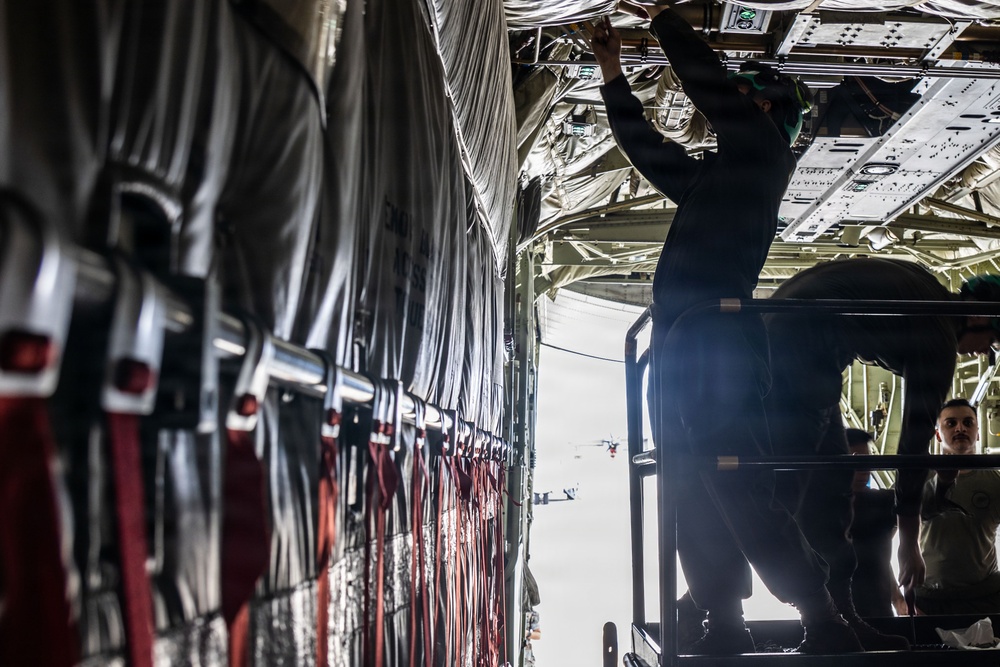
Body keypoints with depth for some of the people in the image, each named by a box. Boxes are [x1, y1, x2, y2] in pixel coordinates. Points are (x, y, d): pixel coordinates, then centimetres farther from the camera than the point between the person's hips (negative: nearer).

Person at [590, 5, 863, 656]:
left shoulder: (764, 148, 6)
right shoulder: (711, 173, 28)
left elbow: (705, 78, 0)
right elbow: (643, 142, 36)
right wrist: (611, 68, 37)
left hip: (718, 338, -9)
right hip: (679, 342, 9)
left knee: (738, 493, -15)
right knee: (692, 500, 5)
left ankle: (827, 625, -9)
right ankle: (726, 628, 9)